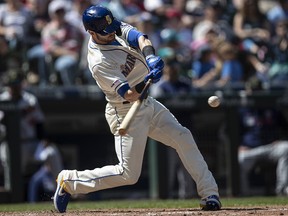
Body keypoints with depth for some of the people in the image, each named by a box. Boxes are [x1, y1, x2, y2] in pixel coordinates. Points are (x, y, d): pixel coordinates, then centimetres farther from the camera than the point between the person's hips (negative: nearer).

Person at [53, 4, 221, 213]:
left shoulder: (117, 28, -4)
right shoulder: (99, 63, -26)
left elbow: (140, 38, -20)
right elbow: (129, 95, -29)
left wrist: (150, 56, -39)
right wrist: (146, 82, -47)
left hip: (148, 104, 8)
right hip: (126, 114, -8)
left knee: (182, 137, -4)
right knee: (128, 174, -7)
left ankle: (209, 193, -1)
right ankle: (68, 181, 6)